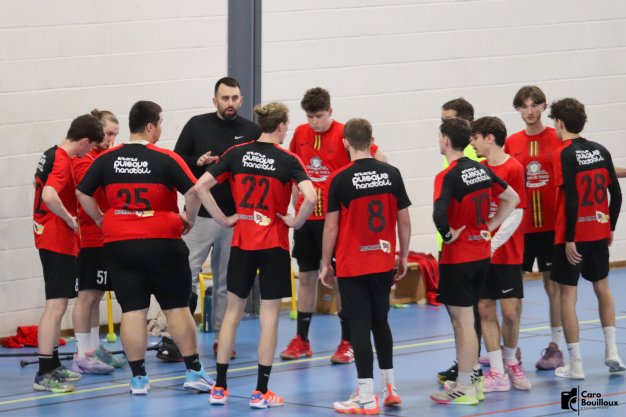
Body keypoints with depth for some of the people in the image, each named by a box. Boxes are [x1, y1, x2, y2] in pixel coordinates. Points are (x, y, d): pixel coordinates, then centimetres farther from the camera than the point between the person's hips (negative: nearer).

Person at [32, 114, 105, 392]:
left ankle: (53, 365, 30)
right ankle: (44, 374, -14)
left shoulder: (51, 155, 11)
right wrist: (70, 220, -21)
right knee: (56, 305, -11)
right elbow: (49, 196, -35)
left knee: (56, 305, 20)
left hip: (49, 238, 10)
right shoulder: (63, 161, -18)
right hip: (59, 241, -10)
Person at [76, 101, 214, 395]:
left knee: (132, 311, 5)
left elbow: (83, 193, 6)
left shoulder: (107, 159, 2)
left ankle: (138, 378, 5)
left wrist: (101, 221, 15)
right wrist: (189, 219, 0)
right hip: (162, 242, -3)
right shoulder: (166, 159, -9)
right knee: (177, 308, 7)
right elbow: (193, 191, -16)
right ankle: (193, 371, 11)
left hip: (119, 245, 3)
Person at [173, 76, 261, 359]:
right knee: (186, 274, -8)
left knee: (226, 281, 8)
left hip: (236, 217, 2)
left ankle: (221, 336, 15)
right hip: (200, 216, -2)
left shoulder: (251, 131, 6)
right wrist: (198, 163, -13)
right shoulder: (197, 126, 3)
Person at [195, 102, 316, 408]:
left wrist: (222, 219, 2)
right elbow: (310, 197, -23)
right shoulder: (288, 161, -9)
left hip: (241, 243, 3)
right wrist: (296, 222, -7)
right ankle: (261, 392, 3)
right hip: (274, 245, -3)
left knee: (233, 311, 13)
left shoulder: (237, 154, 0)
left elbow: (201, 186, -5)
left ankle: (219, 387, 13)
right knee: (269, 315, 3)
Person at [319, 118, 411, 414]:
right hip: (383, 263, 4)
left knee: (360, 326, -2)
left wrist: (325, 264, 1)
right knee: (380, 321, 19)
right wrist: (403, 257, 14)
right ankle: (389, 387, 24)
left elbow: (331, 227, -9)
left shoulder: (340, 179, -11)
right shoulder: (391, 174, -1)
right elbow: (404, 220, 3)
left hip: (352, 265, -4)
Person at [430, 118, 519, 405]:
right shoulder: (482, 169, 6)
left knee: (463, 320, -2)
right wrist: (489, 227, 13)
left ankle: (465, 388, 3)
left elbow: (439, 213, -33)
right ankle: (470, 379, 22)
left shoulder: (448, 176, -17)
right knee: (463, 319, 17)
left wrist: (448, 235, -16)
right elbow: (512, 199, 16)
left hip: (457, 257, -8)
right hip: (482, 253, 8)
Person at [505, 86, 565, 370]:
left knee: (552, 283, 4)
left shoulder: (557, 139, -2)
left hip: (550, 224, -2)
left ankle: (555, 347, 11)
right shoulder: (512, 143, 4)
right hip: (520, 225, 2)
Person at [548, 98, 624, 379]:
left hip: (573, 236, -6)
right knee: (602, 287, 22)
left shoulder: (565, 155, -13)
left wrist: (569, 239, -16)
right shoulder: (600, 151, 4)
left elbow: (572, 198, -19)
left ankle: (575, 363, 1)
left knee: (568, 294, 1)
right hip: (599, 232, 6)